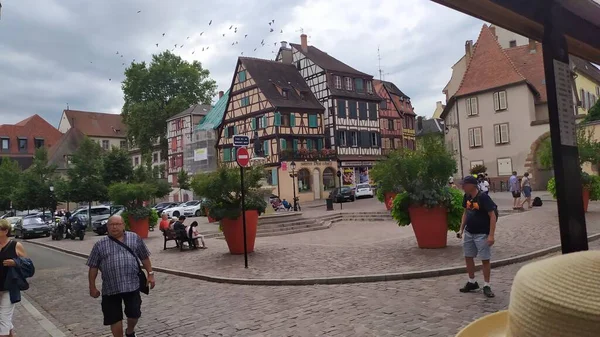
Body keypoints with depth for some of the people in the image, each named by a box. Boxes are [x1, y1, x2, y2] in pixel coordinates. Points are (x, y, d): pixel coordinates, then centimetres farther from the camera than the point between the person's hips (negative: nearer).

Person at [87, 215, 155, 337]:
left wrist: (150, 274, 4)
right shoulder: (100, 245, 3)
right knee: (114, 318, 6)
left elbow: (144, 257, 9)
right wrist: (92, 287, 5)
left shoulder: (135, 238, 4)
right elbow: (93, 267, 6)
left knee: (134, 313, 6)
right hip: (110, 288, 0)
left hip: (132, 285, 0)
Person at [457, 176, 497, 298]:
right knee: (468, 257, 13)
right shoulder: (466, 196, 1)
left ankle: (487, 286, 13)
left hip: (482, 234, -7)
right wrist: (461, 229, 11)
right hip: (468, 233, 7)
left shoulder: (483, 197, -20)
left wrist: (491, 235, -23)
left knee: (485, 260, 1)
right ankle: (472, 282, 27)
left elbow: (492, 216, -19)